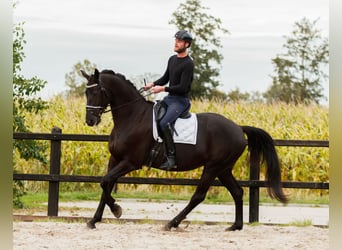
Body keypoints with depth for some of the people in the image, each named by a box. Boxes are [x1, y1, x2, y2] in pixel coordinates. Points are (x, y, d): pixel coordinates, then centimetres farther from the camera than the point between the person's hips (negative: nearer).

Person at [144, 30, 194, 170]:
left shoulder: (188, 64, -15)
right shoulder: (172, 59, 13)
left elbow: (182, 87, -21)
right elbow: (165, 78, 23)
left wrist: (163, 88, -22)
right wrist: (153, 84, 4)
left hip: (181, 101, -10)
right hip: (169, 98, 10)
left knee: (164, 123, -30)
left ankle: (172, 158, -27)